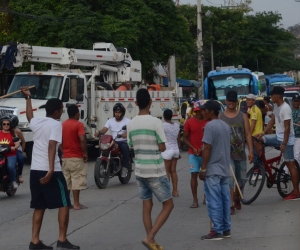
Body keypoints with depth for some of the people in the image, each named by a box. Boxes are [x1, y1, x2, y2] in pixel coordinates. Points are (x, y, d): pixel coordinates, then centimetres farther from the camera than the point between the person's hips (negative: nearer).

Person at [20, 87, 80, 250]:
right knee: (64, 204, 1)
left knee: (39, 206, 12)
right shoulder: (55, 124, -8)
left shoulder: (36, 123, 13)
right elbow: (51, 146, -21)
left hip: (35, 170, 7)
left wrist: (28, 98, 48)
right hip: (49, 170, -7)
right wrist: (51, 170, -27)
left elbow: (29, 116, 39)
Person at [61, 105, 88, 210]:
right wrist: (85, 153, -13)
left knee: (66, 180, 10)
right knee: (77, 179, -4)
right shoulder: (78, 124, -11)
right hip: (77, 157, -6)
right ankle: (76, 204, -5)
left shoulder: (62, 125, 9)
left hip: (65, 157, 6)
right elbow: (82, 139, -21)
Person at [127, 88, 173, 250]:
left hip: (140, 171, 6)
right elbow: (162, 148, -10)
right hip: (155, 171, -6)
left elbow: (132, 147, 10)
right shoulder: (155, 122, -13)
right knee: (168, 205, 5)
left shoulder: (131, 124, 3)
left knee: (147, 207, 13)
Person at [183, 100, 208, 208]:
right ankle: (195, 200, -4)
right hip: (193, 153, -2)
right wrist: (193, 148, -11)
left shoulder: (208, 122, 0)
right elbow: (185, 138, 1)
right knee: (194, 175, -6)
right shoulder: (189, 122, -3)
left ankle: (206, 196, 23)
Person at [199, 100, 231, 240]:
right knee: (225, 199, 10)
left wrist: (203, 168, -14)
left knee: (214, 201, -6)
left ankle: (217, 231, -5)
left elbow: (207, 148, -17)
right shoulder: (226, 126, 13)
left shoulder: (210, 126, -14)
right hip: (224, 169, 9)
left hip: (212, 170, -8)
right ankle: (226, 229, 13)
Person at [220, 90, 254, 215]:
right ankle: (231, 205, -12)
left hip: (240, 152, 3)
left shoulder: (243, 116, 5)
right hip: (226, 153, -3)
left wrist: (251, 151, -3)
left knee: (241, 179, 12)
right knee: (229, 179, -12)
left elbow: (248, 134, 4)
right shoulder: (220, 117, 0)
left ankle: (237, 199, 36)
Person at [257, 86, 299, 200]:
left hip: (286, 140, -9)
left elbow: (287, 128, -23)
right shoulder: (276, 106, 6)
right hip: (278, 137, 9)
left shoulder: (285, 108, -22)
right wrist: (263, 133, 7)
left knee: (290, 164, -6)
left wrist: (284, 143, -23)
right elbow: (272, 120, 15)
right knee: (258, 139, 3)